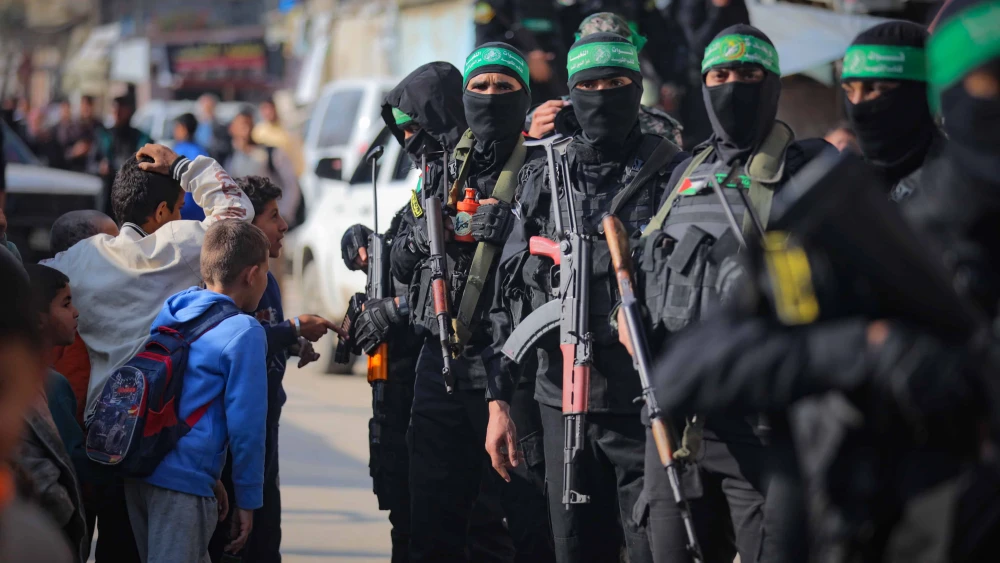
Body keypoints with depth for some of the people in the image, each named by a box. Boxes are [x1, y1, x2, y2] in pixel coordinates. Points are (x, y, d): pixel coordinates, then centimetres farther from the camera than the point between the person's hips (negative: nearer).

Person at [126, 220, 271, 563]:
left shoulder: (170, 314, 14)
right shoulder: (244, 332, -8)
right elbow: (245, 422, -10)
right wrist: (248, 500, -1)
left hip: (139, 471, 8)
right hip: (184, 483, -8)